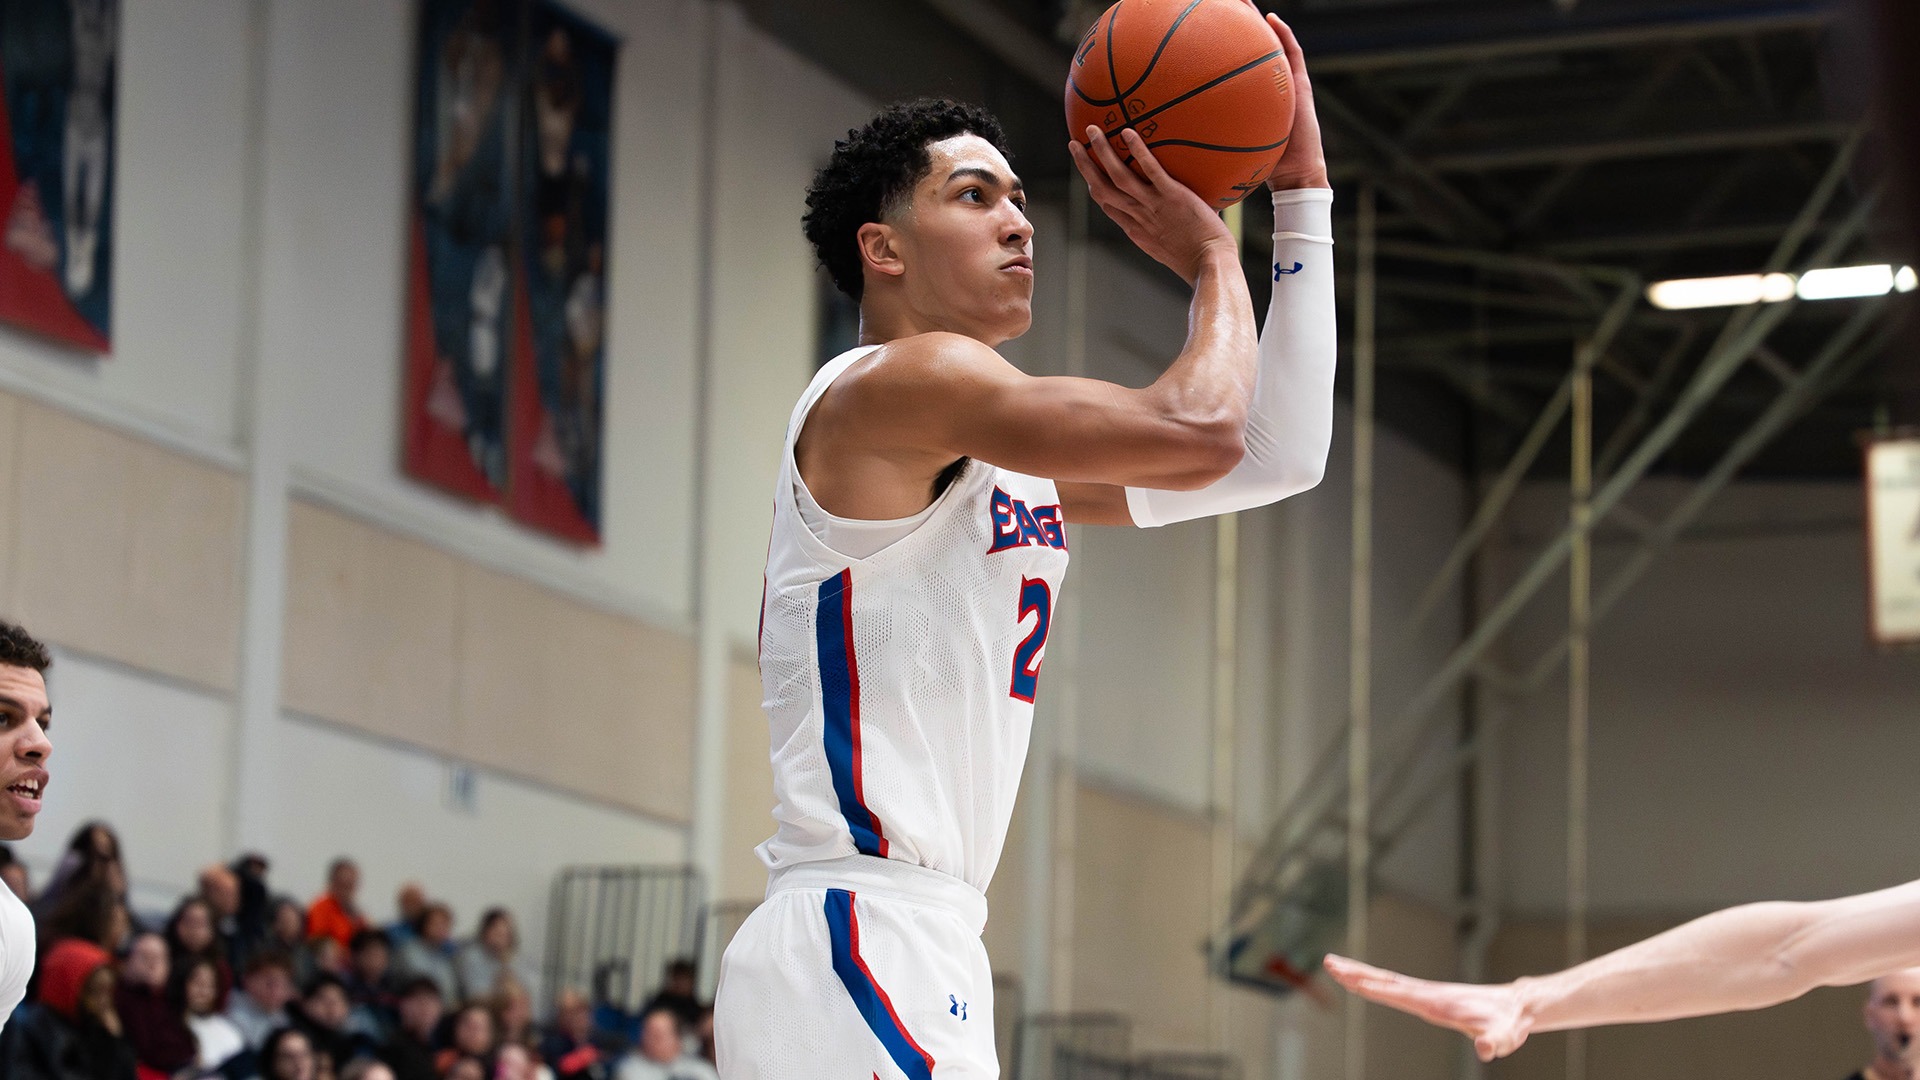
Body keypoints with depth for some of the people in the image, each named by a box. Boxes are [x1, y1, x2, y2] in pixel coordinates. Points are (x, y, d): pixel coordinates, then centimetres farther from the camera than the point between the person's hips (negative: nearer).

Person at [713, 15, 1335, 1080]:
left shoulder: (1017, 459, 19)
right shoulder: (886, 388, -9)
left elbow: (1278, 457, 18)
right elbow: (1202, 434, -18)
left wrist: (1301, 196, 18)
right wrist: (1212, 260, 1)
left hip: (922, 959, 10)